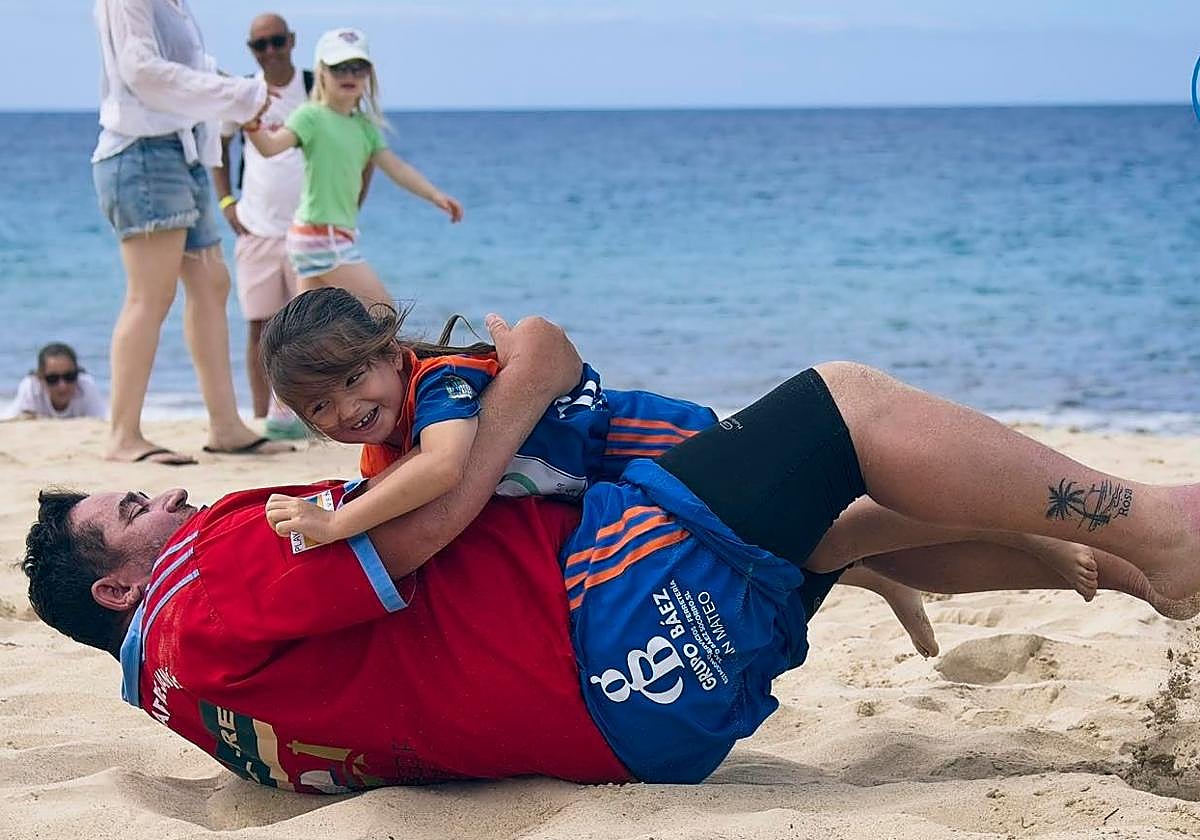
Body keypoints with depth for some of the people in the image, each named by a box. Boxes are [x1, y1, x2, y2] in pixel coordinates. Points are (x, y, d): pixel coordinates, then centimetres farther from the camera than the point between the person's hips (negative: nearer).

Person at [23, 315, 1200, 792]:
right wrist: (522, 384, -4)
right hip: (615, 617, -11)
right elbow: (425, 525, -17)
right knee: (847, 402, -6)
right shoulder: (221, 584, -12)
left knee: (854, 511, 22)